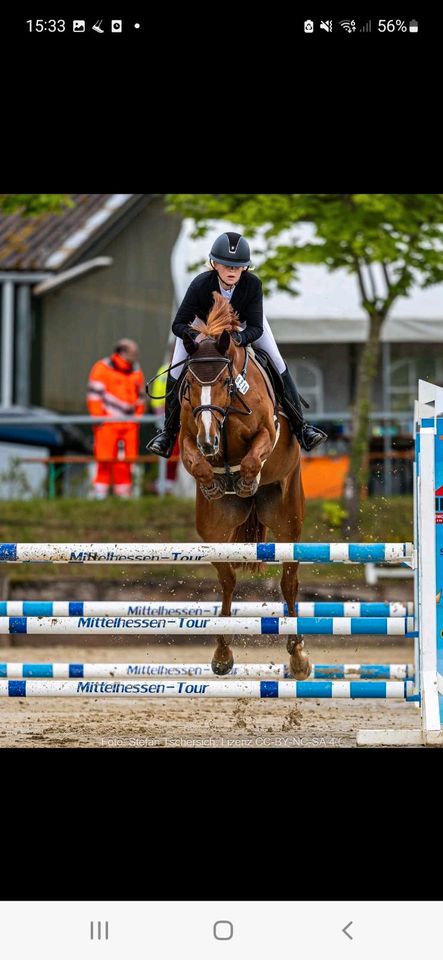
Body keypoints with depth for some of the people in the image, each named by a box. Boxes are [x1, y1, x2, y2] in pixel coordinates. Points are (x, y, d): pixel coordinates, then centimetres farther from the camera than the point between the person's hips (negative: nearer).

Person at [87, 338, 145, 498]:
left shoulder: (136, 372, 16)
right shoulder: (102, 368, -2)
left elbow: (140, 398, 24)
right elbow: (94, 395, -4)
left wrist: (138, 418, 16)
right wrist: (98, 418, -9)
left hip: (129, 423, 5)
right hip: (108, 422, -5)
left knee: (126, 460, 3)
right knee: (105, 459, -9)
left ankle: (124, 492, 10)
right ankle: (100, 492, -6)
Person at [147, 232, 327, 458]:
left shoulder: (252, 284, -37)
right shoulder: (200, 285, -39)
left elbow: (256, 328, -33)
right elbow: (179, 324, -33)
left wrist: (239, 337, -55)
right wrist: (198, 336, -53)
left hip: (242, 322, 1)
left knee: (277, 363, -8)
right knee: (177, 371, -8)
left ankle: (301, 427, 2)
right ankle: (169, 431, 12)